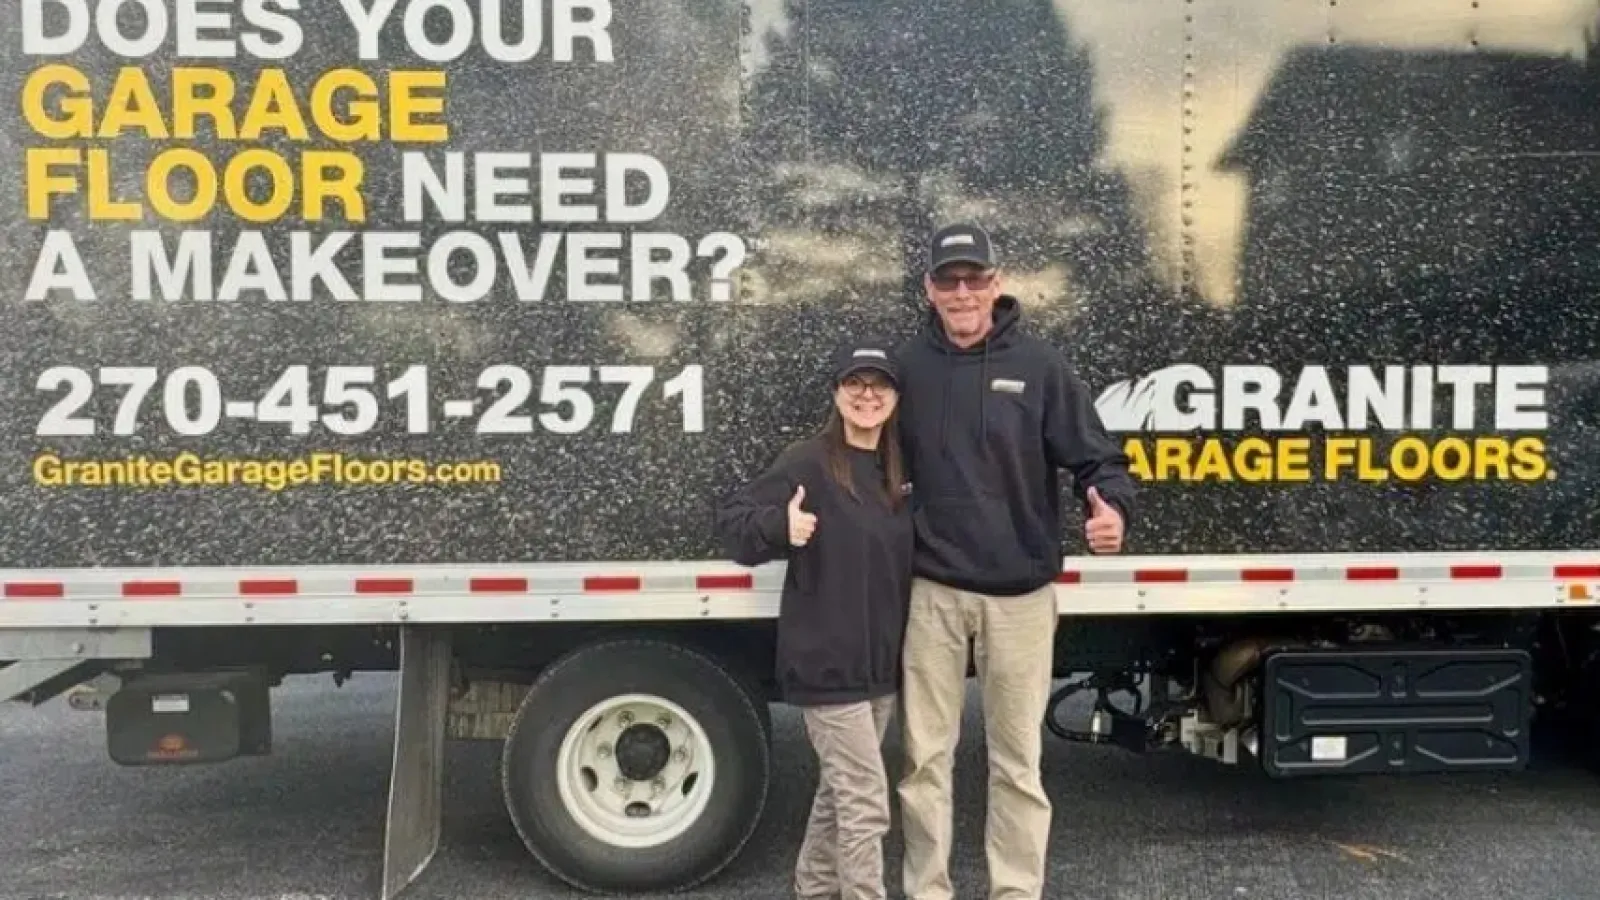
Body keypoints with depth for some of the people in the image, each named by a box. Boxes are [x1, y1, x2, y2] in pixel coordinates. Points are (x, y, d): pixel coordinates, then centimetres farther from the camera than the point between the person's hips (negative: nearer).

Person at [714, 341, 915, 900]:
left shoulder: (900, 473, 8)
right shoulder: (810, 463, -12)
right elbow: (732, 521, -14)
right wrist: (780, 527, -31)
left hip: (882, 660, 7)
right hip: (828, 662, -7)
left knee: (841, 791, 20)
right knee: (866, 801, -4)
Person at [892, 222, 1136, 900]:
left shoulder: (1038, 365, -3)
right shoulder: (907, 366, 2)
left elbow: (1096, 455, -2)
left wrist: (1111, 508, -23)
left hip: (1019, 594, -1)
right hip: (933, 591, 2)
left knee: (1017, 761, 9)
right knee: (926, 757, 9)